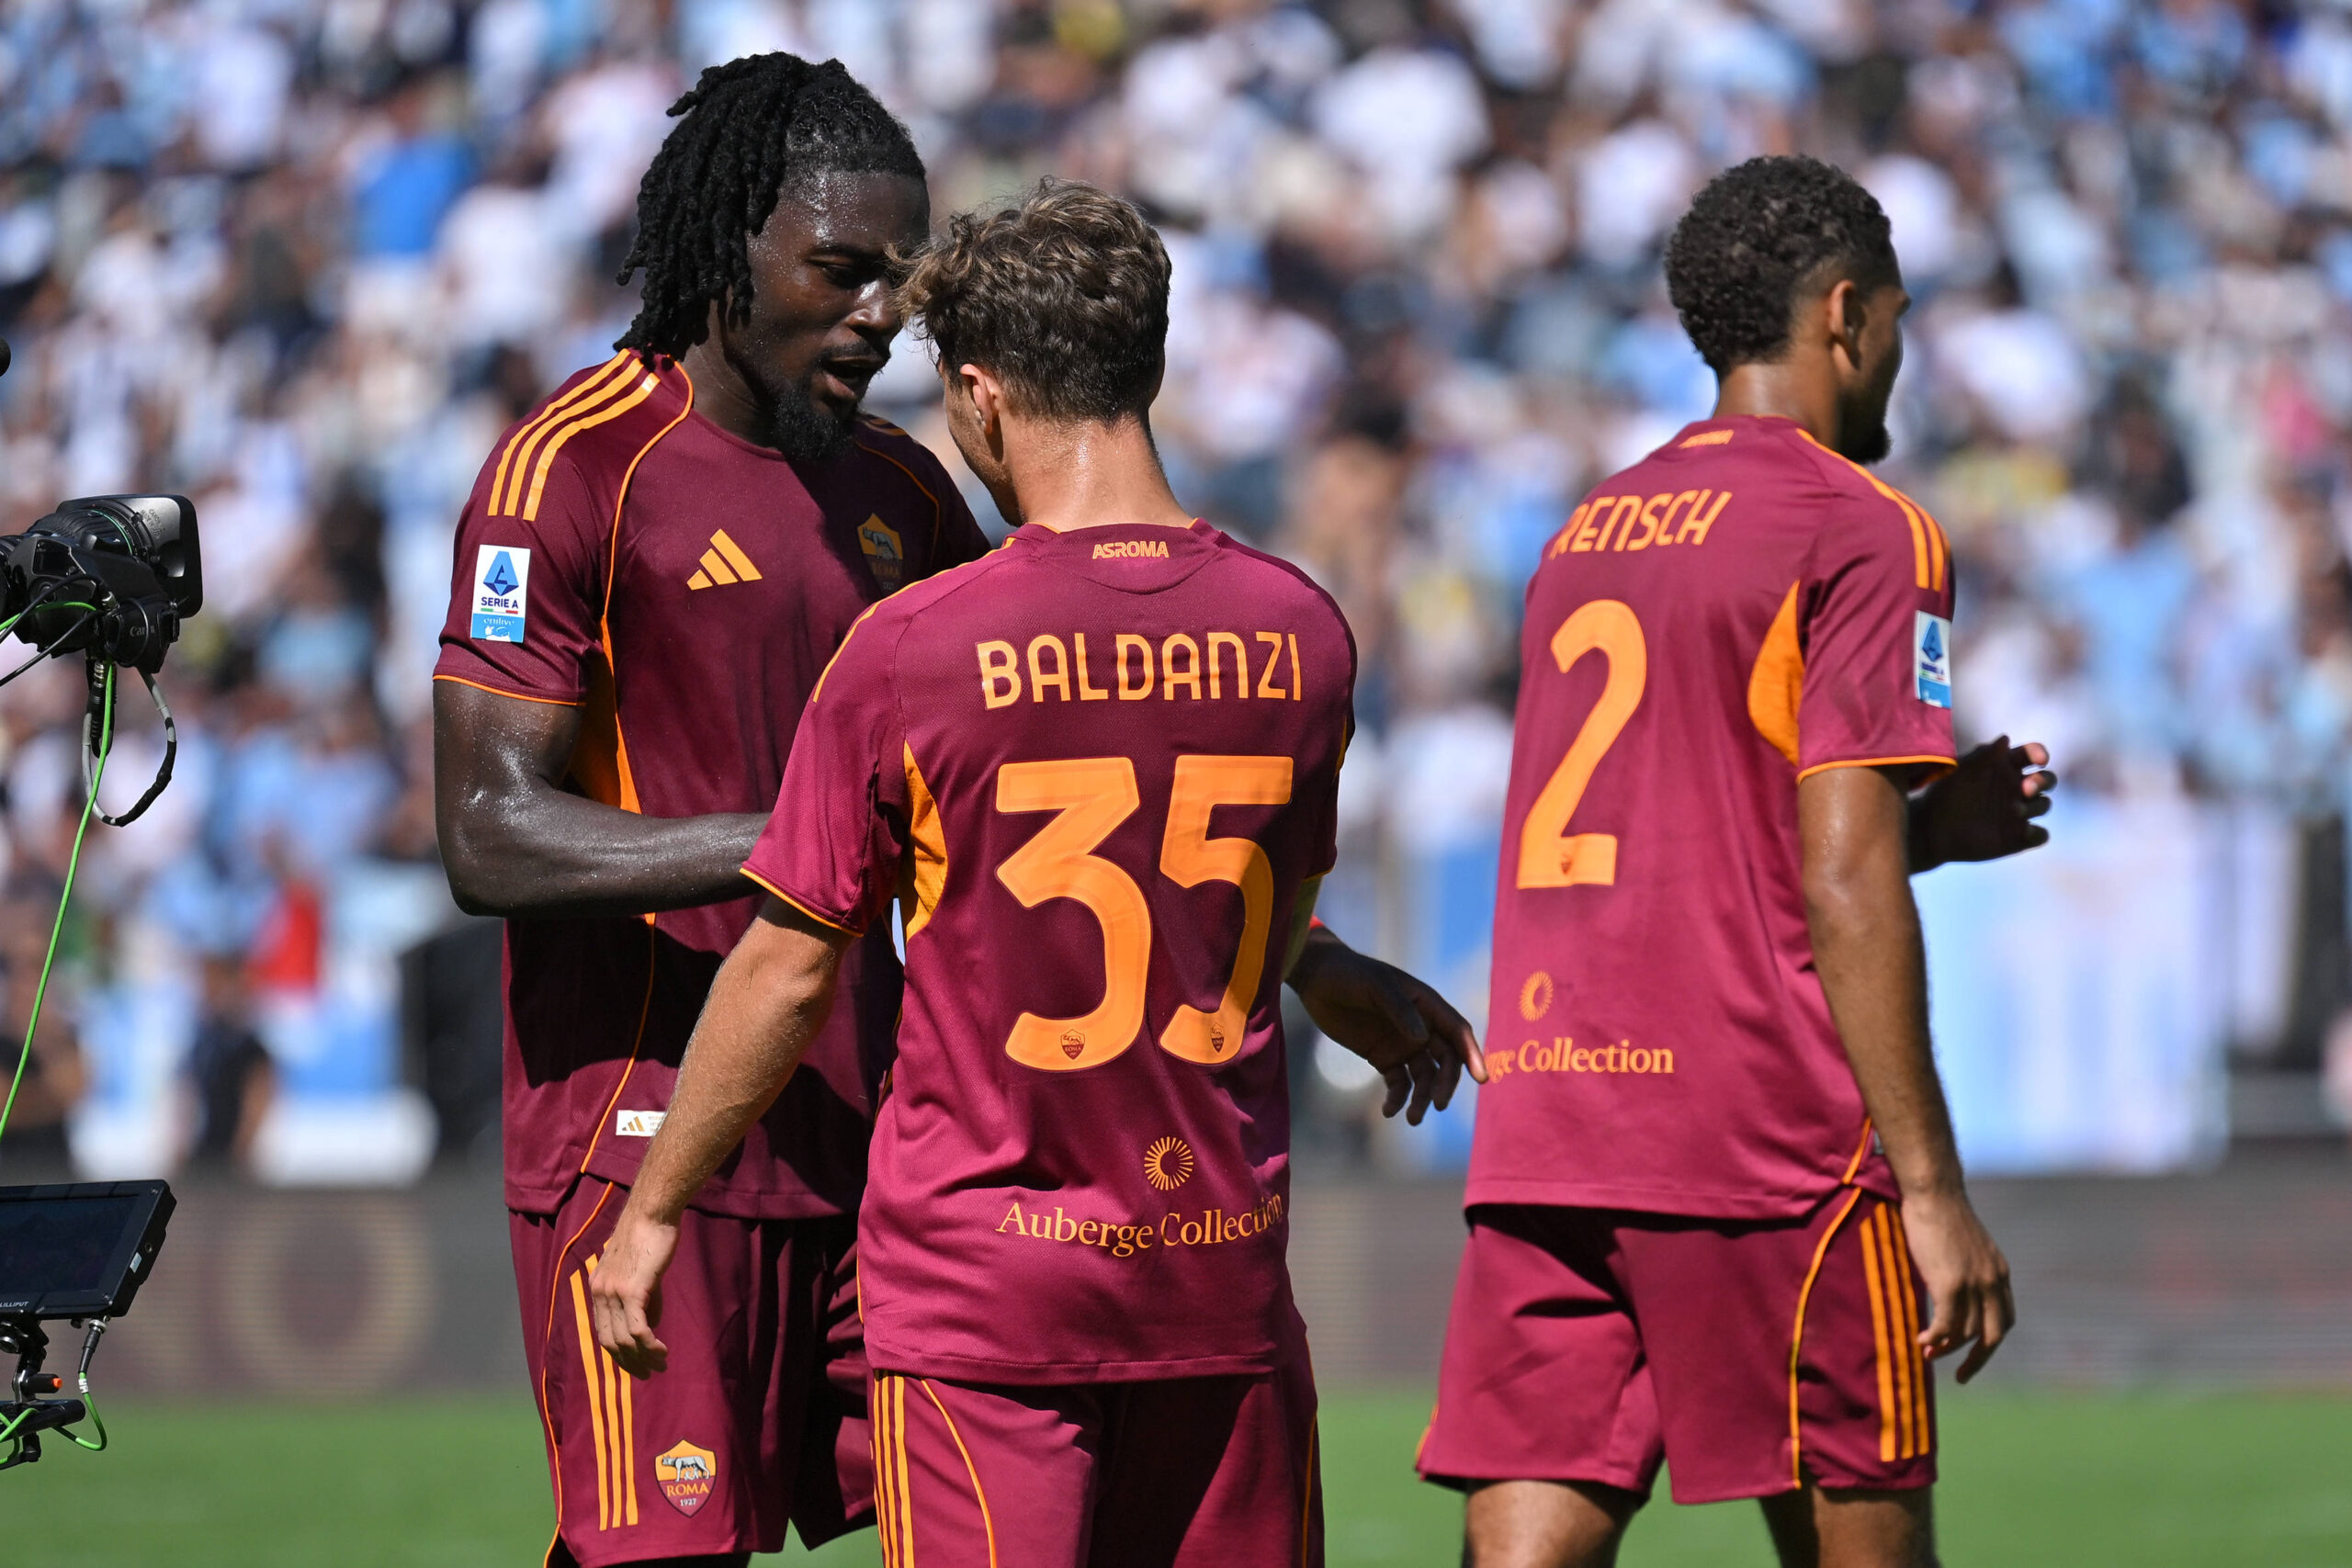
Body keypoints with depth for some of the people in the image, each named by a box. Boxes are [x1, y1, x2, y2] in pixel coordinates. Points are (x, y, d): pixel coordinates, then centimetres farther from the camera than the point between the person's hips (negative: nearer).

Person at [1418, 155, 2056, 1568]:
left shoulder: (1587, 535, 19)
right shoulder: (1863, 534, -4)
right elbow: (1843, 893, -12)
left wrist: (1924, 825, 27)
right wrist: (1932, 1187, -11)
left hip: (1537, 1128, 6)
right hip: (1765, 1137, -6)